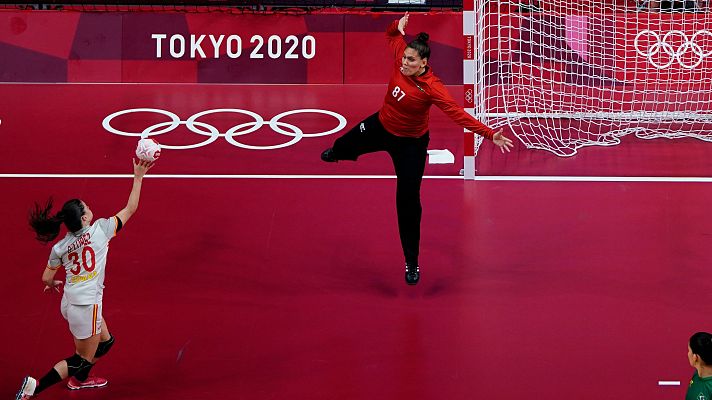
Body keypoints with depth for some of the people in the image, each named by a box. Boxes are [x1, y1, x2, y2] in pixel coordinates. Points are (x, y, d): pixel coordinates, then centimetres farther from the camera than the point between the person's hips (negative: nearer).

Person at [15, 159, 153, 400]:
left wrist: (53, 285, 30)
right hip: (86, 306, -7)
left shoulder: (59, 247, 0)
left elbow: (47, 279, 7)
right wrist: (138, 177, 4)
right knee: (83, 360, 4)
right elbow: (130, 208, -3)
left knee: (105, 341, 27)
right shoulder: (100, 229, -13)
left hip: (70, 304, 7)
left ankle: (79, 379, 41)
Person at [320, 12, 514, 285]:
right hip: (380, 127, 6)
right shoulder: (401, 60, -21)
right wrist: (398, 26, -24)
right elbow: (392, 35, -1)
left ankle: (412, 263, 14)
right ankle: (336, 153, 80)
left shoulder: (432, 88, -36)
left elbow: (458, 115, -40)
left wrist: (490, 134, -49)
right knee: (348, 144, 36)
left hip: (410, 144, -6)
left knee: (408, 201, -3)